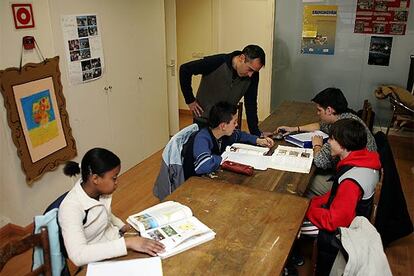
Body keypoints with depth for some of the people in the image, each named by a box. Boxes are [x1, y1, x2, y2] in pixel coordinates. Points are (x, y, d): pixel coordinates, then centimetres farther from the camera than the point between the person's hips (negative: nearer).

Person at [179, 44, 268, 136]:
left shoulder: (253, 75, -13)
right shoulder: (217, 62, -24)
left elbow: (251, 105, -5)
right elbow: (185, 69, -16)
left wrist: (256, 133, -7)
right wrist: (190, 100, -14)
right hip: (203, 122, -3)